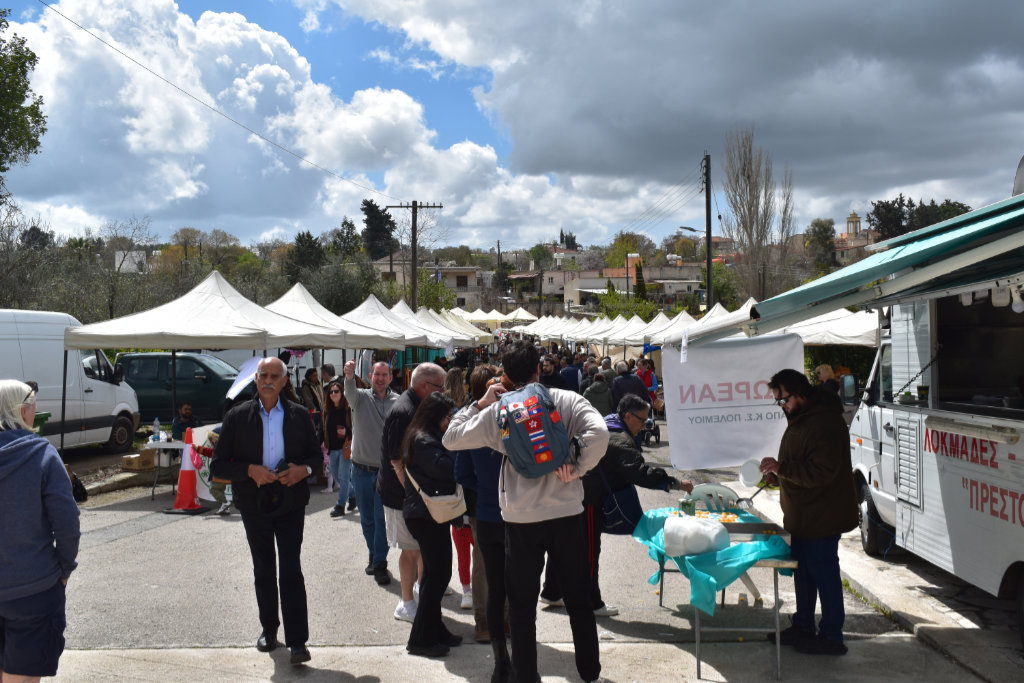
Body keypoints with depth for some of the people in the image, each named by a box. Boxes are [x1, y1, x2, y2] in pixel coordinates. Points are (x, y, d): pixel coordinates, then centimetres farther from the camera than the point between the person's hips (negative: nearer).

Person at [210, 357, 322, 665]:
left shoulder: (299, 415, 1)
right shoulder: (237, 416, -2)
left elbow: (316, 453, 10)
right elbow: (218, 465, -3)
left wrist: (304, 469, -12)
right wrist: (250, 470, -20)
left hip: (290, 503, -1)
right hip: (254, 504, 1)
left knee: (291, 570, -4)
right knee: (263, 571, 15)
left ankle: (297, 641, -1)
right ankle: (269, 629, 33)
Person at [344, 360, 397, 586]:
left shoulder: (398, 402, -2)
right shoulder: (361, 397, -1)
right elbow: (350, 392, -23)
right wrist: (349, 377, -46)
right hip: (362, 470, 2)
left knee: (382, 519, -2)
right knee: (367, 518, 14)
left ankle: (380, 565, 9)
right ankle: (374, 556, 33)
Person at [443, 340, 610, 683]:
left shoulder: (497, 411, -3)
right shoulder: (567, 400, -4)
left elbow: (450, 439, 3)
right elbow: (599, 432, -21)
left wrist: (480, 404, 9)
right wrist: (576, 470, -12)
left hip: (521, 519, 0)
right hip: (567, 513, 1)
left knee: (522, 606, 14)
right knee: (578, 600, 17)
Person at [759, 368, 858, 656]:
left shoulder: (825, 423, -22)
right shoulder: (800, 419, 13)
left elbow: (821, 472, -29)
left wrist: (781, 468, -26)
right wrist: (776, 474, 8)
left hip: (821, 518, -10)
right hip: (802, 516, 10)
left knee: (824, 573, 0)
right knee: (802, 570, 18)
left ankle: (831, 637, 12)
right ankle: (803, 627, 31)